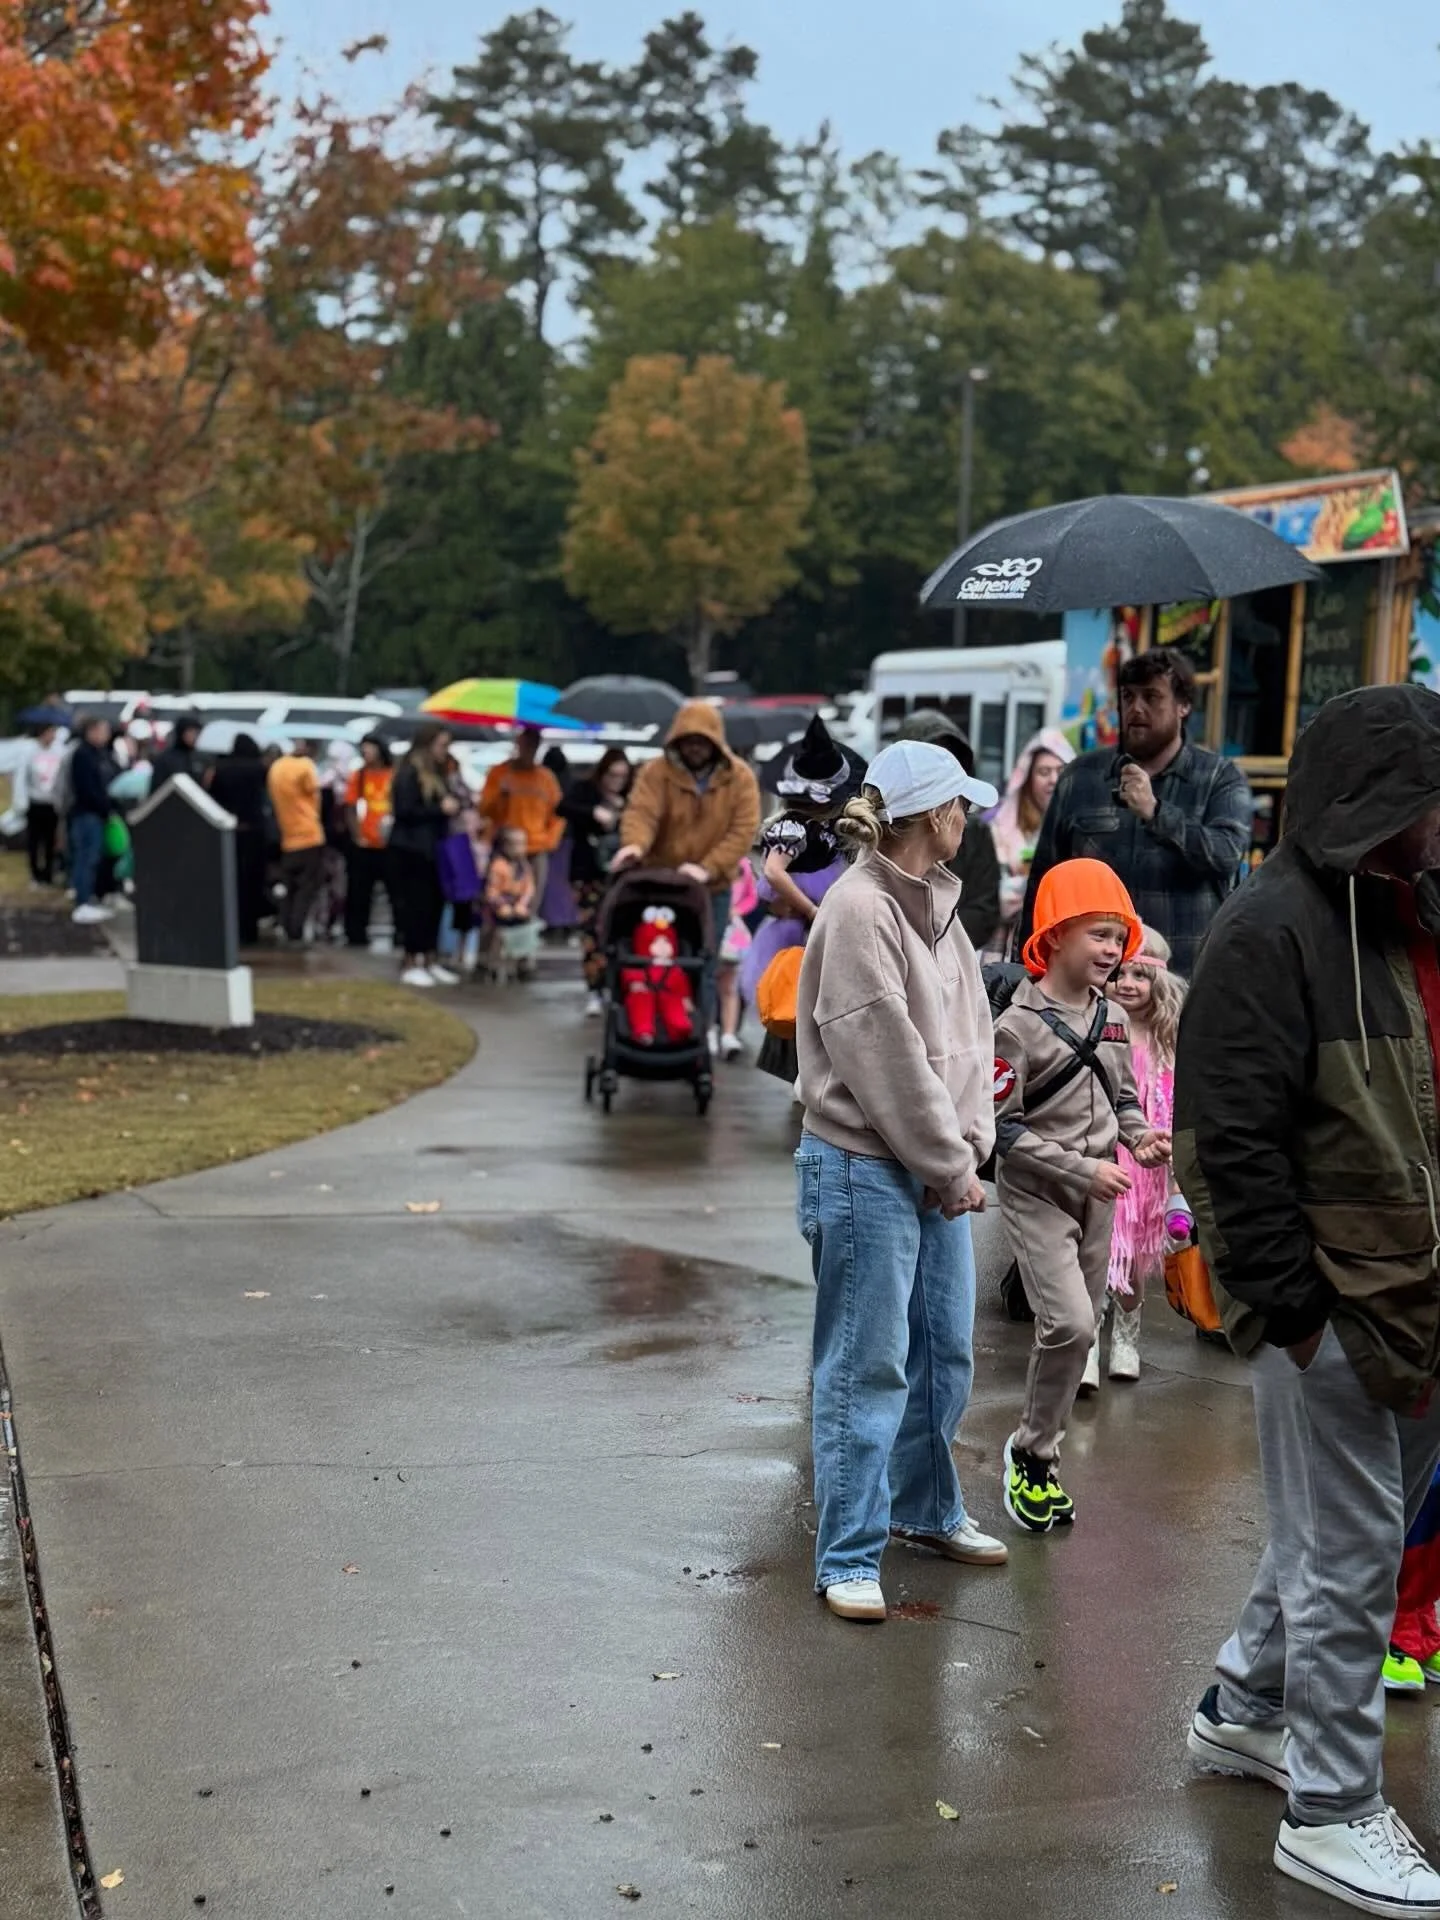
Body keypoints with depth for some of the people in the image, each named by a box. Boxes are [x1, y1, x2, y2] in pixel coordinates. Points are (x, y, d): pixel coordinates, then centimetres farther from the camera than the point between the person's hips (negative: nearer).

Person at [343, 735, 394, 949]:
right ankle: (356, 936, 10)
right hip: (363, 845, 1)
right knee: (358, 894, 4)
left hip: (390, 845, -1)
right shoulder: (358, 775, 4)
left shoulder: (395, 775, 0)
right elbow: (350, 808, 2)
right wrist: (356, 836, -8)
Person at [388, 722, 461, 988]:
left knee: (434, 904, 8)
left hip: (431, 850, 9)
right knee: (414, 906, -5)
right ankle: (410, 965, 2)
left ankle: (430, 962, 16)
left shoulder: (436, 774, 16)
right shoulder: (409, 773, -11)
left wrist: (453, 807, 7)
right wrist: (440, 808, -17)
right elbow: (405, 811, -19)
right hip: (410, 852, -9)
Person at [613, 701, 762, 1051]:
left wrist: (708, 868, -25)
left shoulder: (739, 777, -4)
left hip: (713, 888, 0)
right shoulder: (656, 772, -7)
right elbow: (641, 812, -22)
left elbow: (743, 830, -12)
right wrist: (634, 844, -45)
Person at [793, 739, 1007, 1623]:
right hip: (865, 1172, -9)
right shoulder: (858, 910, -17)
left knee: (947, 1351, 19)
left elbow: (970, 1035, 10)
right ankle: (849, 1559, 8)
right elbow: (886, 1059, -19)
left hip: (936, 1170, 9)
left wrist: (968, 1150, -2)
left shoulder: (938, 904, 11)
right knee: (867, 1368, -2)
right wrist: (951, 1167, -12)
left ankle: (928, 1508, 38)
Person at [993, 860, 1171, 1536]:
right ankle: (1031, 1451, 4)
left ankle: (1038, 1455, 24)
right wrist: (1081, 1168, -19)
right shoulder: (1020, 1025, -14)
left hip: (1096, 1197, 6)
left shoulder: (1112, 1019, 5)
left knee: (1075, 1331, 10)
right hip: (1035, 1194, -6)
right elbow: (1002, 1127, -15)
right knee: (1070, 1324, -17)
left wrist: (1140, 1135, -3)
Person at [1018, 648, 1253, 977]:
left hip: (1189, 975, -1)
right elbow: (1045, 878, 12)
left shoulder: (1221, 777, 6)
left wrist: (1155, 812, -20)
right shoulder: (1081, 777, 11)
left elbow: (1227, 854, -12)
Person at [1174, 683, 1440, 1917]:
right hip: (1329, 1307, -8)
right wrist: (1291, 1305, -17)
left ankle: (1246, 1708, 40)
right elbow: (1231, 1142, -18)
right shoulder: (1275, 931, -15)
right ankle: (1331, 1812, 16)